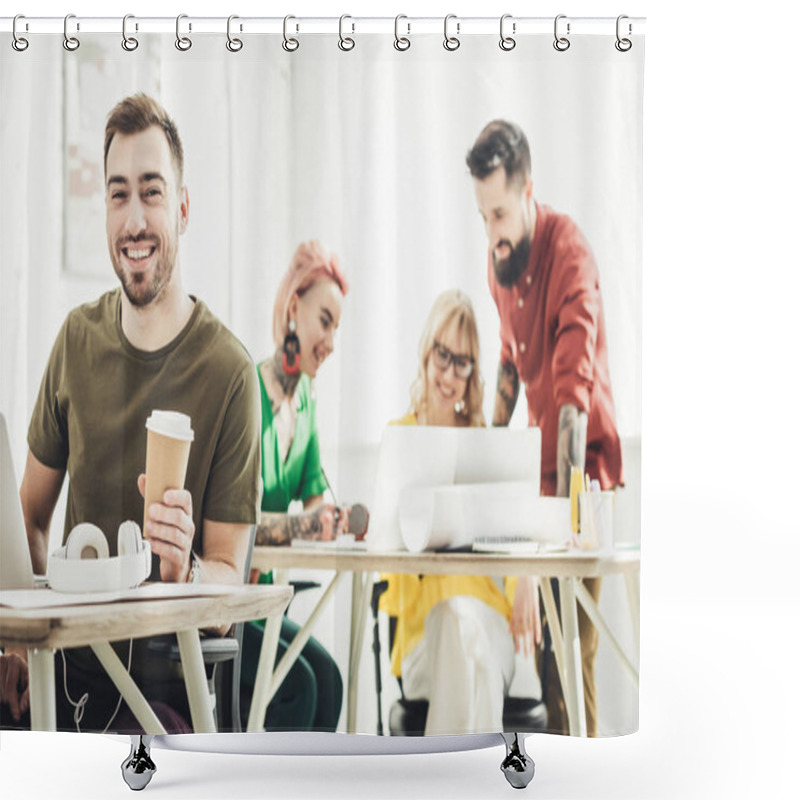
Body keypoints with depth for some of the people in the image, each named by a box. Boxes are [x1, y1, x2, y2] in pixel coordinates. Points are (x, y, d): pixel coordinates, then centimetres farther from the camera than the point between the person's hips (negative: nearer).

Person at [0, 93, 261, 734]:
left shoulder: (229, 371, -10)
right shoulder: (78, 338, 6)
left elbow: (230, 574, -5)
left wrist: (185, 573, -28)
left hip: (167, 675, -4)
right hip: (69, 657, 5)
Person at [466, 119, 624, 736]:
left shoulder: (569, 254, -22)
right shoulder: (501, 256, 4)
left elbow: (575, 390, -29)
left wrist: (568, 504, -34)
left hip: (584, 463, -7)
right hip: (537, 462, 7)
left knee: (574, 644, -8)